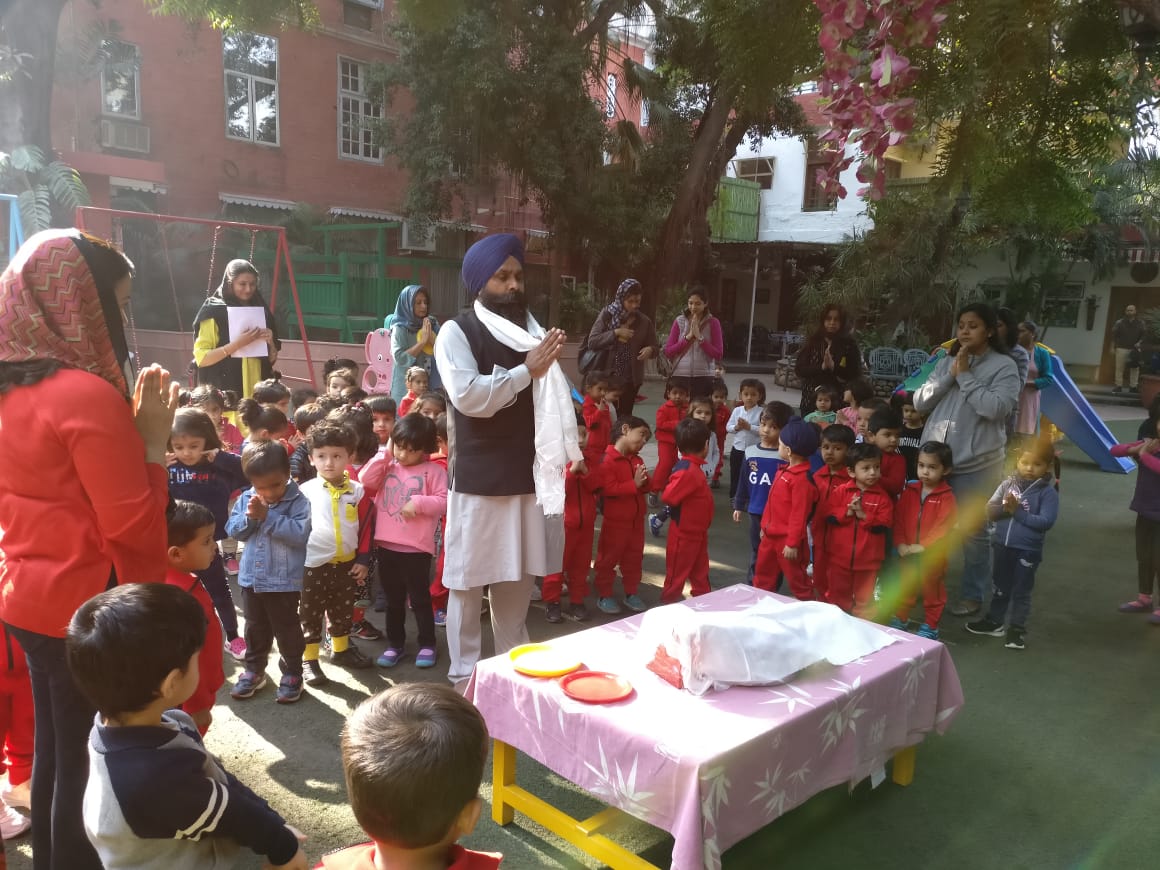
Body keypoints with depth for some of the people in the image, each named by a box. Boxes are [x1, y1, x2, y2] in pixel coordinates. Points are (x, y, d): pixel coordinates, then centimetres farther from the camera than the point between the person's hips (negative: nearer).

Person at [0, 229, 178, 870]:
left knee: (53, 752, 22)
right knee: (89, 765, 7)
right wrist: (152, 440, -13)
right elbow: (136, 529, -20)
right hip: (86, 608, -9)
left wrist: (132, 430, 7)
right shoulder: (90, 394, -22)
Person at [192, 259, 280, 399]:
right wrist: (237, 344, -19)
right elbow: (201, 358, -9)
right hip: (225, 394, -4)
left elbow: (272, 359, 14)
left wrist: (270, 342, -7)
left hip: (256, 393, 4)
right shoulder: (214, 312, -3)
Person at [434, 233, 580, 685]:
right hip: (478, 479, -5)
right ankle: (463, 673, 20)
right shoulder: (457, 332, -5)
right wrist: (527, 370, -20)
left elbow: (550, 400, 17)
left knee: (519, 576, 15)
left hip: (526, 474, 5)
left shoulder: (530, 329, 11)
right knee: (469, 578, 4)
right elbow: (468, 396, -21)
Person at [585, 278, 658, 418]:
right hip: (607, 375, -1)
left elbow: (654, 347, 10)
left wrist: (650, 350, -14)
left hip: (631, 378, 2)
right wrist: (615, 333, -17)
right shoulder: (607, 314, -1)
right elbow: (592, 342, -7)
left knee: (625, 416, 3)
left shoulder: (644, 321, 4)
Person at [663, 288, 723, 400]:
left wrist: (700, 337, -10)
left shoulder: (713, 323, 4)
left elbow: (718, 354, -1)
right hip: (679, 376, 1)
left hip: (704, 377, -1)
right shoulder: (679, 321, 7)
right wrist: (688, 337, -7)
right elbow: (668, 351, 3)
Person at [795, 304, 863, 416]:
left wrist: (834, 367, -18)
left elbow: (856, 374, -4)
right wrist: (821, 367, -15)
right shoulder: (813, 342, 5)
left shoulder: (850, 345, 0)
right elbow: (799, 369, -1)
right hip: (811, 400, 2)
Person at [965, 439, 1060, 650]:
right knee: (1001, 587, 20)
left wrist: (1018, 512, -20)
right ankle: (994, 621, 35)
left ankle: (1016, 629, 20)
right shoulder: (1008, 484, 0)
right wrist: (1005, 508, -21)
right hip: (1003, 545, 4)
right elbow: (990, 510, -2)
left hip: (1028, 550, -4)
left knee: (1021, 591, 8)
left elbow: (1045, 522, -20)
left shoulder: (1048, 492, -11)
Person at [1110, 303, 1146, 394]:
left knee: (1135, 368, -1)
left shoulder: (1141, 323, 6)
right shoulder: (1119, 323, 2)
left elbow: (1144, 334, 8)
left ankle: (1133, 386, 5)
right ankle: (1118, 386, 2)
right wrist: (1113, 347, 0)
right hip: (1121, 348, -1)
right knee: (1119, 368, -3)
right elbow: (1114, 335, 3)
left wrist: (1139, 342, -9)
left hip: (1135, 349, 1)